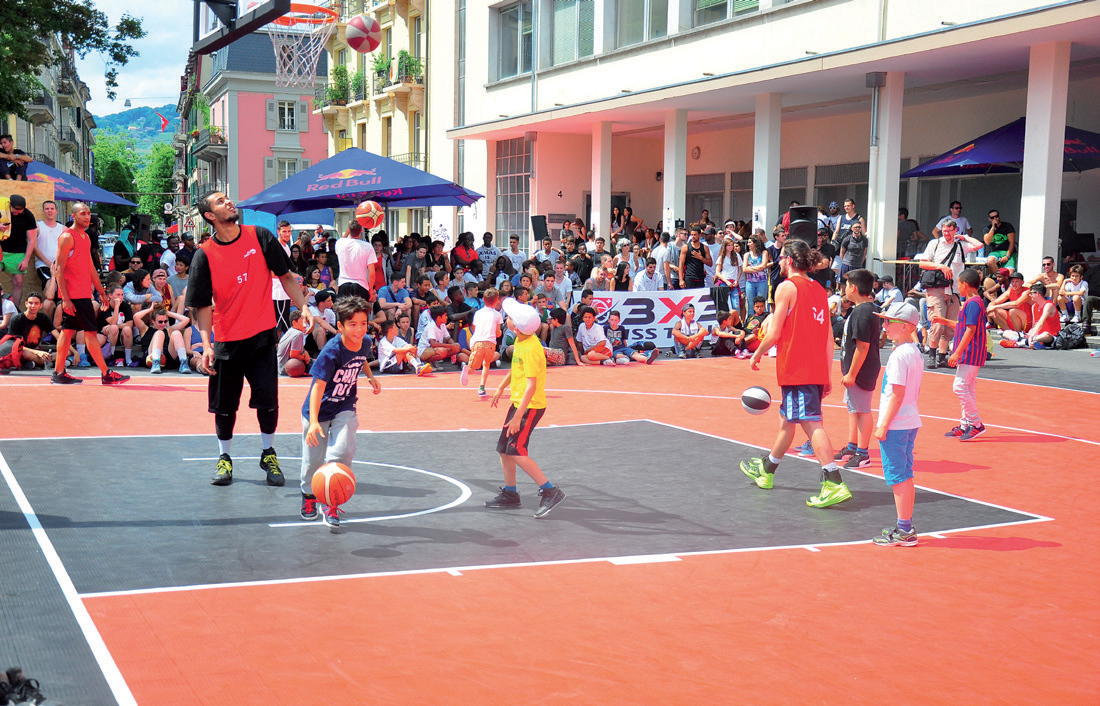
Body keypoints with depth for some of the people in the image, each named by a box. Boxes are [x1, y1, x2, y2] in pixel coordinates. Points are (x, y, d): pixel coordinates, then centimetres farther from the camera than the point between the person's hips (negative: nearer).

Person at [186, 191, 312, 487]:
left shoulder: (260, 237, -1)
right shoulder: (204, 254, -5)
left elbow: (286, 275, 6)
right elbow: (202, 305, -4)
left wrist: (303, 307, -7)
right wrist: (206, 344, -14)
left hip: (263, 336, 0)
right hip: (226, 340, 0)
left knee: (267, 398, -3)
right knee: (224, 405, 6)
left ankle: (268, 454, 18)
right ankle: (224, 458, 26)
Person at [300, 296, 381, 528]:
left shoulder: (364, 343, -7)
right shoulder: (331, 352, -26)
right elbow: (318, 386, -30)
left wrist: (370, 376, 11)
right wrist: (314, 421, -38)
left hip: (345, 409, 3)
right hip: (319, 410, -3)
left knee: (342, 451, -18)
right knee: (313, 459, 8)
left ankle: (331, 502, -3)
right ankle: (309, 496, 37)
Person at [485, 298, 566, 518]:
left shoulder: (531, 349, -25)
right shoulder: (520, 341, 3)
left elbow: (531, 386, -27)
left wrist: (517, 416, -29)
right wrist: (501, 388, 28)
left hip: (530, 407, -9)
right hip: (518, 402, 9)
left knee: (516, 451, -14)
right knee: (504, 449, 13)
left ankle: (550, 492, -9)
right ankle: (510, 494, 27)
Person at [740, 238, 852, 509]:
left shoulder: (787, 287, -8)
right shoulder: (819, 289, 15)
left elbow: (774, 334, -11)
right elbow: (829, 338, 14)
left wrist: (757, 355, 6)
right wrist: (827, 376, 17)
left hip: (796, 369, -8)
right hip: (817, 370, 8)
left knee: (812, 423, -13)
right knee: (787, 419, 22)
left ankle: (835, 484, -22)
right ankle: (767, 470, 39)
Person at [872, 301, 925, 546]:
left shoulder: (899, 355, -18)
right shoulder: (915, 352, 11)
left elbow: (897, 394, -20)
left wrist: (883, 425, -17)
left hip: (895, 425, -10)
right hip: (911, 422, 10)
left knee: (897, 477, -3)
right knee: (905, 475, 14)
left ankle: (904, 531, 1)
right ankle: (906, 526, 20)